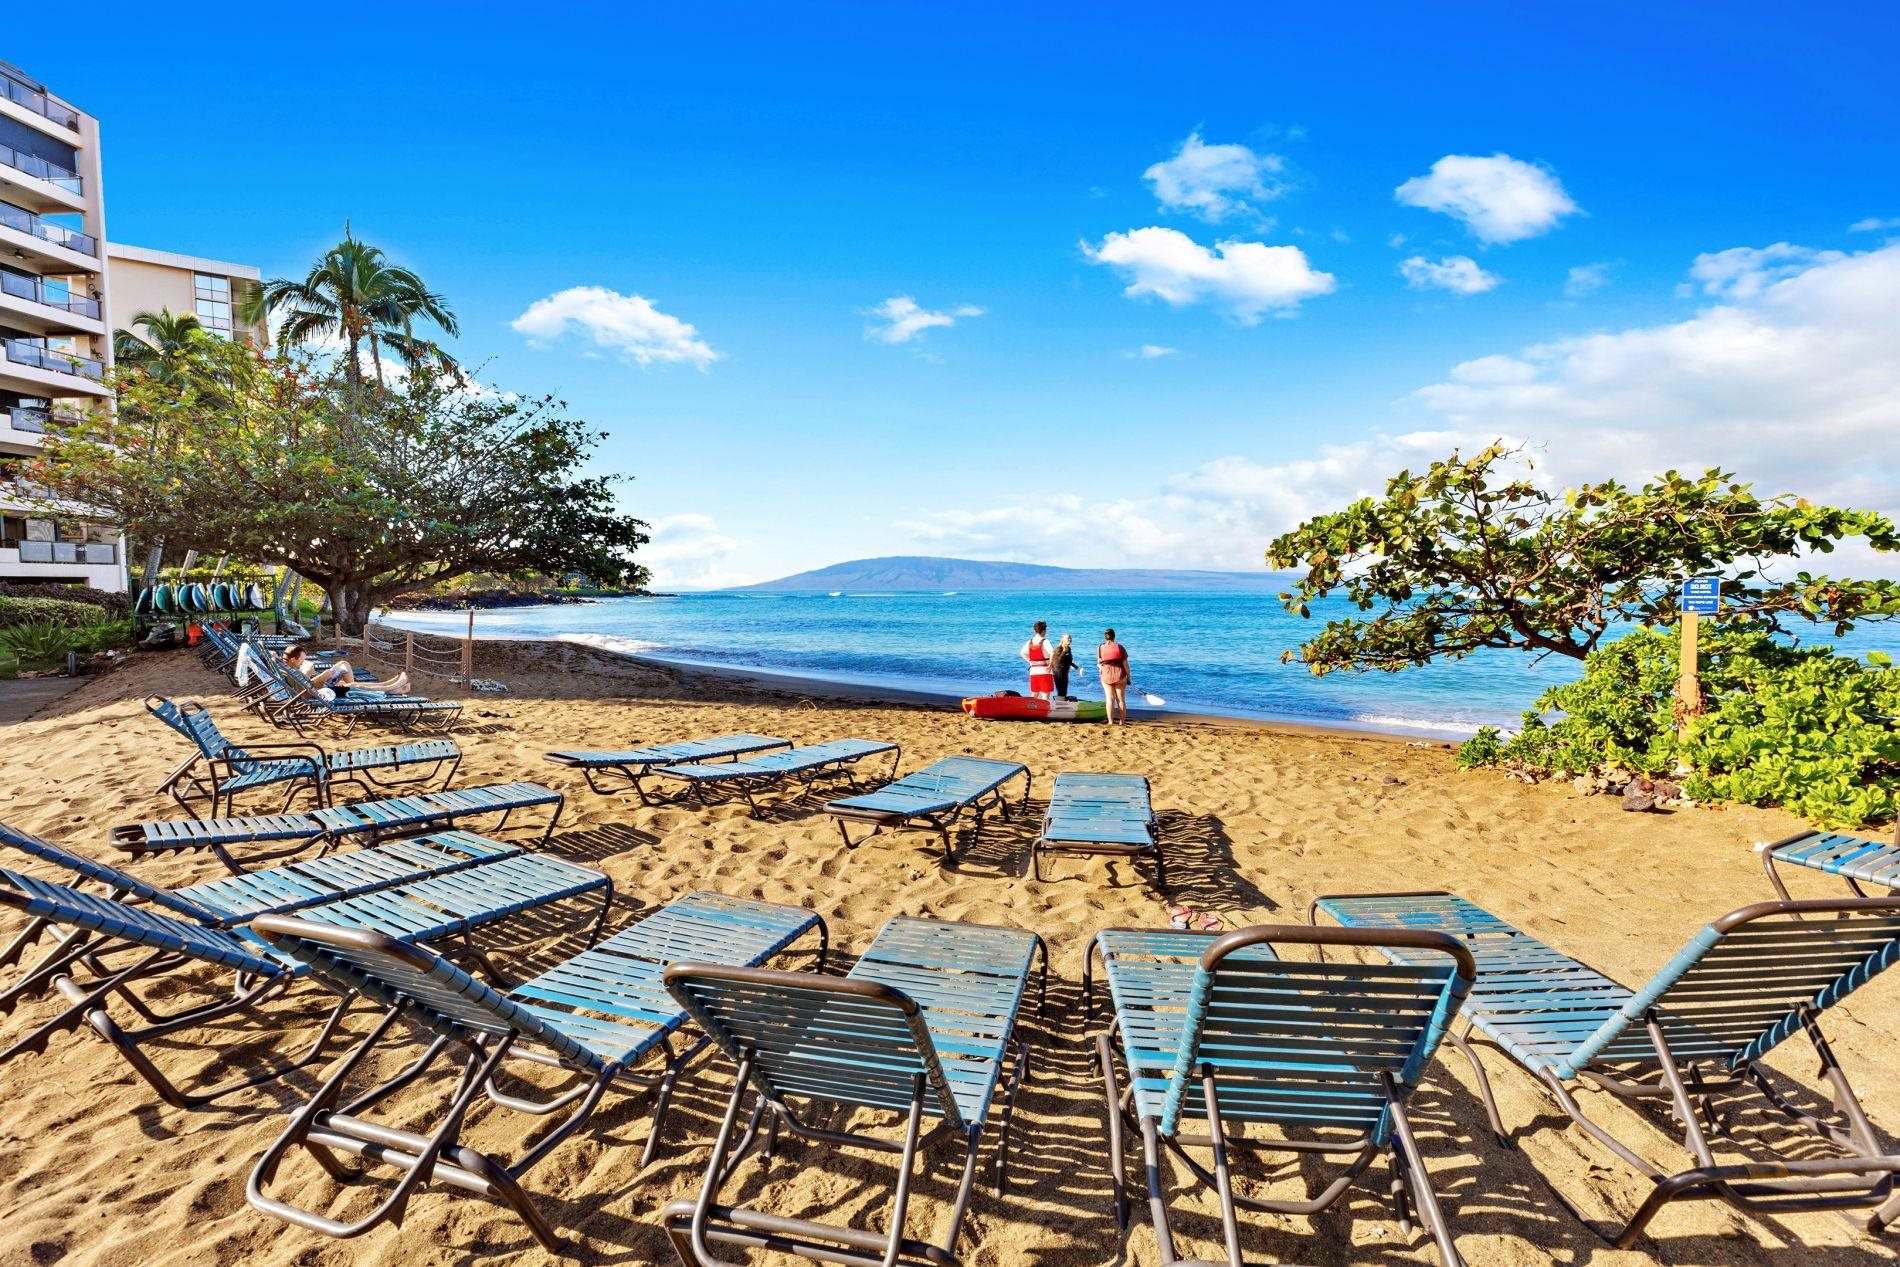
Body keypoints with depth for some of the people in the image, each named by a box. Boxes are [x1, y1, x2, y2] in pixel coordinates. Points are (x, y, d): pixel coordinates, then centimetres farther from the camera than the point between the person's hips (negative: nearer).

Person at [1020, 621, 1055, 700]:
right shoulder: (1045, 641, -10)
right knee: (1045, 695, -2)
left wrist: (1030, 662, 8)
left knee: (1034, 695, 14)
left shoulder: (1030, 642, 7)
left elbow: (1023, 653, 5)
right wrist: (1050, 664, -11)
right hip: (1044, 670, -5)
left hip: (1033, 671, 5)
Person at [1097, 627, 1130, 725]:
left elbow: (1098, 663, 5)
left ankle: (1110, 721, -1)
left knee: (1110, 699, 4)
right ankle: (1123, 722, 12)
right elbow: (1125, 664, -4)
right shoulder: (1120, 647, -5)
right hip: (1120, 675, 0)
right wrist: (1128, 677, 4)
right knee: (1121, 699, 8)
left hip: (1106, 676, 0)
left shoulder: (1100, 648, -1)